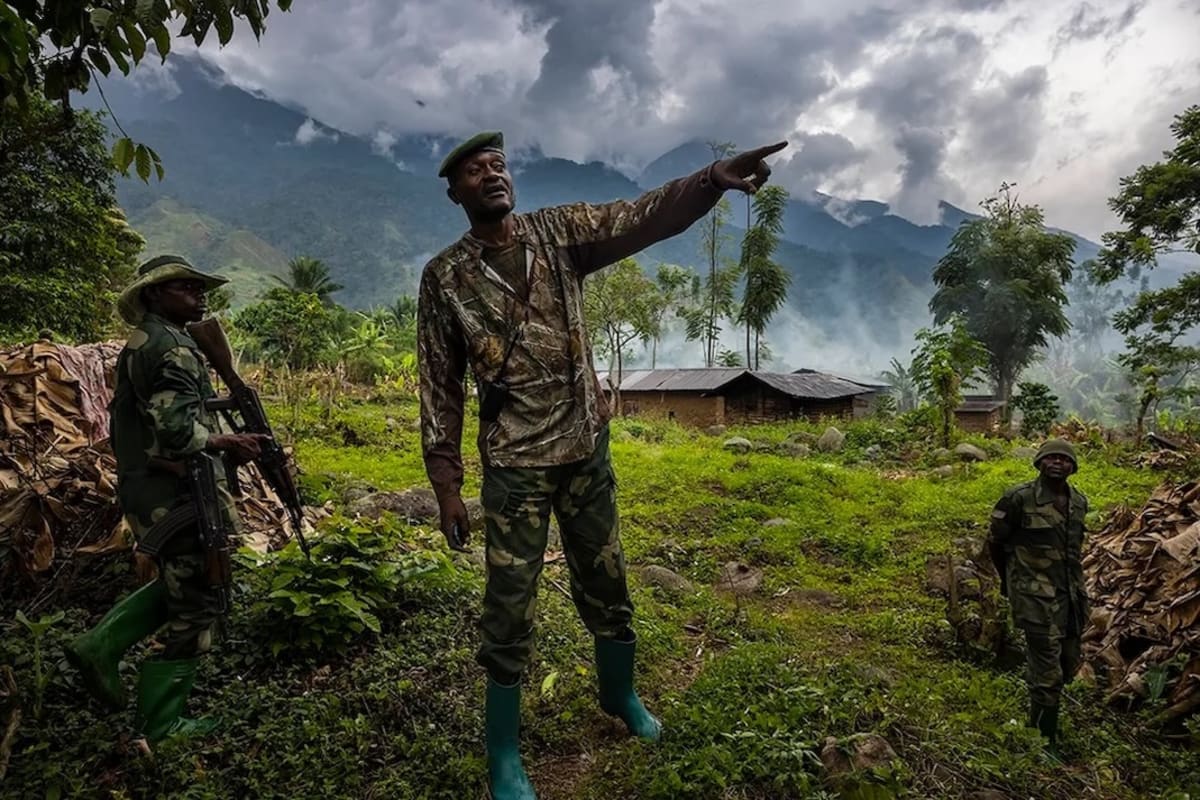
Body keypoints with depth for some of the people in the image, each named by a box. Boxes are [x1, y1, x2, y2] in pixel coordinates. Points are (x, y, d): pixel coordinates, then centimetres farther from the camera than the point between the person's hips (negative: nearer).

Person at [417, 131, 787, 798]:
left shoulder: (562, 232, 1)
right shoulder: (445, 278, -2)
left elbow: (645, 217, -14)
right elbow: (441, 385, -1)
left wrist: (714, 178, -33)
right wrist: (446, 484, -3)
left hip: (587, 449, 3)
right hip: (514, 466, -2)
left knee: (607, 583, 17)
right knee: (510, 607, 4)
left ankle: (620, 693, 43)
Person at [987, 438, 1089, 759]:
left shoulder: (1079, 502, 4)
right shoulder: (1019, 499, -14)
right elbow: (995, 542, -3)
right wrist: (1010, 580, 10)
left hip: (1072, 594, 6)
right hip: (1037, 598, -6)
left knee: (1068, 666, 17)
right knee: (1047, 672, -2)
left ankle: (1039, 716, 42)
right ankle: (1045, 740, 15)